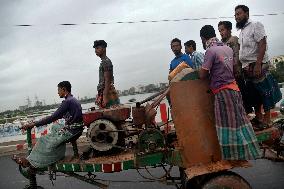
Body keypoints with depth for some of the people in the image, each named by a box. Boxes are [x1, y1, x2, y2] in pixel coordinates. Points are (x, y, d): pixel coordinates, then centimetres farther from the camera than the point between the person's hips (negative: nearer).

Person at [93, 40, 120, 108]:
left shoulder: (106, 62, -10)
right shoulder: (103, 62, 20)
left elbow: (107, 81, -18)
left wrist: (105, 97, -23)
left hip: (107, 92, -10)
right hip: (103, 92, 10)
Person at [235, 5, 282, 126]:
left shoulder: (255, 26, -3)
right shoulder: (241, 32, 19)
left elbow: (262, 45, -14)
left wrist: (258, 64, -23)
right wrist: (241, 66, 10)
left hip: (257, 65, -8)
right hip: (246, 67, 8)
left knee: (264, 91, -2)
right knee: (253, 93, 11)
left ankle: (267, 119, 6)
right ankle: (258, 116, 21)